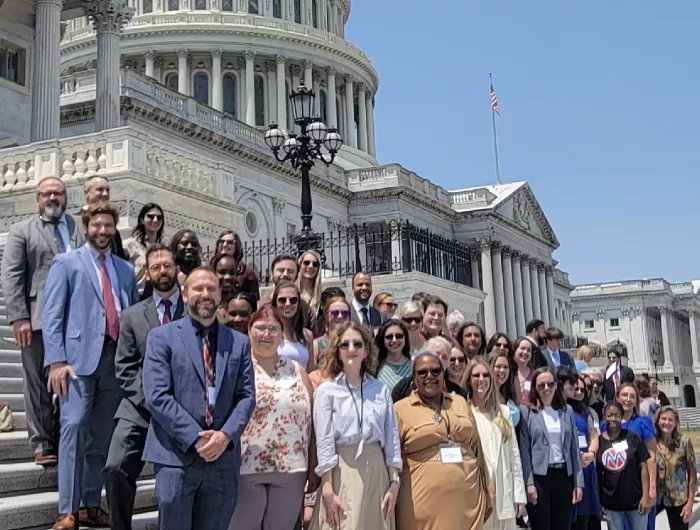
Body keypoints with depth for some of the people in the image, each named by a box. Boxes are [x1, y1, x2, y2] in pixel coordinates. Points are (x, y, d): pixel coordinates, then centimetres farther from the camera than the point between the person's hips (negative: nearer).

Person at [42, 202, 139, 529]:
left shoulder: (126, 270, 19)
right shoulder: (66, 263, 6)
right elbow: (52, 315, -1)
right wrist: (56, 360, -13)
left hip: (117, 357, 4)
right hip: (80, 356, -4)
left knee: (102, 435, 6)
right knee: (74, 426, -12)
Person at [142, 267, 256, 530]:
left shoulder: (239, 342, 14)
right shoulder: (162, 337, 2)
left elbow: (247, 396, 7)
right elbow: (156, 397, -7)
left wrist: (226, 435, -10)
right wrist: (195, 438, -14)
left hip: (224, 457, 3)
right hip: (176, 457, -3)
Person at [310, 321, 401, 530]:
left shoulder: (381, 390, 9)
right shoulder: (326, 391, -1)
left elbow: (392, 438, 8)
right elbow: (324, 441, -5)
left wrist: (394, 483, 3)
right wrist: (327, 489, -11)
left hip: (376, 470, 3)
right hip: (343, 471, -3)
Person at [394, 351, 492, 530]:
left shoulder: (460, 403, 15)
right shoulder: (401, 410, 1)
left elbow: (476, 449, 18)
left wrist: (486, 494, 17)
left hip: (466, 500, 4)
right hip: (424, 503, -4)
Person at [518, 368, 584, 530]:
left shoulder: (567, 410, 11)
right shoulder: (526, 411, -1)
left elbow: (574, 448, 10)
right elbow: (524, 450, -5)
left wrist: (578, 482, 5)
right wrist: (529, 483, -12)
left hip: (564, 476, 4)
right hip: (538, 477, -4)